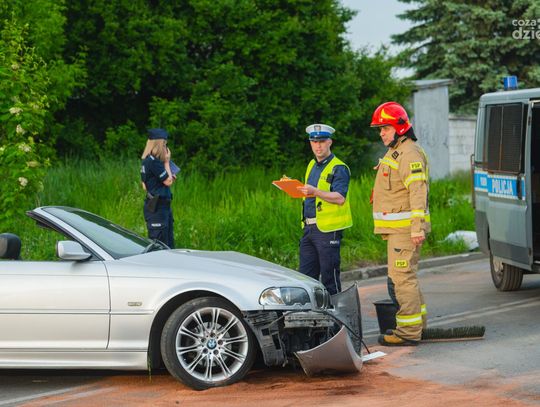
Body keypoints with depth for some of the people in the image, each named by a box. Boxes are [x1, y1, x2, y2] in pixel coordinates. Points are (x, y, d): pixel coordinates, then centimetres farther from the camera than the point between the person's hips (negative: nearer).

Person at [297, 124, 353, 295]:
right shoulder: (311, 166, 19)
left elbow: (340, 198, -20)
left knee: (329, 276, -3)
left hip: (329, 229, -8)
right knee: (306, 275, 7)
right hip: (309, 228, 8)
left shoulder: (338, 168, -6)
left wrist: (316, 192, -30)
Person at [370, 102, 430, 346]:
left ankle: (409, 332, -9)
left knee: (402, 277, -11)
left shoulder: (410, 154, -14)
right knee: (404, 276, 17)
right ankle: (418, 322, 27)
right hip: (396, 227, 11)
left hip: (405, 228, -11)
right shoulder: (394, 152, 20)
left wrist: (417, 227, -27)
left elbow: (418, 191, -22)